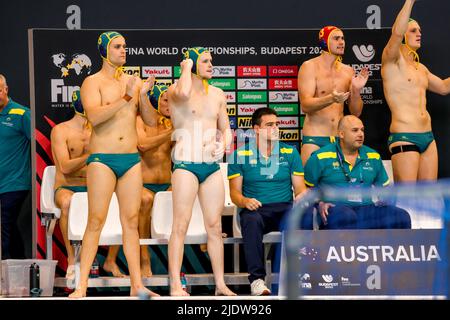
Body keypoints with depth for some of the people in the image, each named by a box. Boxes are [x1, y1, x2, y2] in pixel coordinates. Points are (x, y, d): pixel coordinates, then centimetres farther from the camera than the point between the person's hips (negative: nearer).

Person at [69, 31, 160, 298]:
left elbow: (151, 121, 7)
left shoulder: (134, 81, 11)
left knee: (131, 221, 5)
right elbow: (94, 116, -19)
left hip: (132, 159, 4)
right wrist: (126, 98, -23)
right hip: (102, 159, -4)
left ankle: (137, 285, 7)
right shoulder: (93, 82, -2)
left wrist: (143, 96, -9)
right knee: (96, 221, -7)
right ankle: (82, 286, -5)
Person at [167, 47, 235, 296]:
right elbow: (183, 93, -28)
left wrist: (224, 144, -1)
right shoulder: (175, 90, -2)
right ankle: (175, 286, -5)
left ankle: (220, 284, 11)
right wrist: (187, 68, -10)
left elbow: (226, 128, 22)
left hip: (212, 166, 5)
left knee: (215, 227, 6)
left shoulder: (217, 94, 15)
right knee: (180, 226, -6)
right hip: (186, 165, -5)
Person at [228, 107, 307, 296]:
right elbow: (235, 192, 5)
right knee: (251, 220, -38)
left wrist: (302, 196, -14)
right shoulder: (240, 155, 8)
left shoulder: (290, 153, 13)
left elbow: (300, 188, 11)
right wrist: (245, 201, -18)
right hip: (255, 209, -1)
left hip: (284, 208, 1)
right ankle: (257, 279, -37)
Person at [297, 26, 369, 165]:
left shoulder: (347, 71, 10)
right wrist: (331, 99, -29)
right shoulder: (310, 67, -2)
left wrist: (356, 91, -9)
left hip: (339, 139, 4)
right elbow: (305, 105, -13)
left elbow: (356, 112, 10)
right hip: (314, 139, -4)